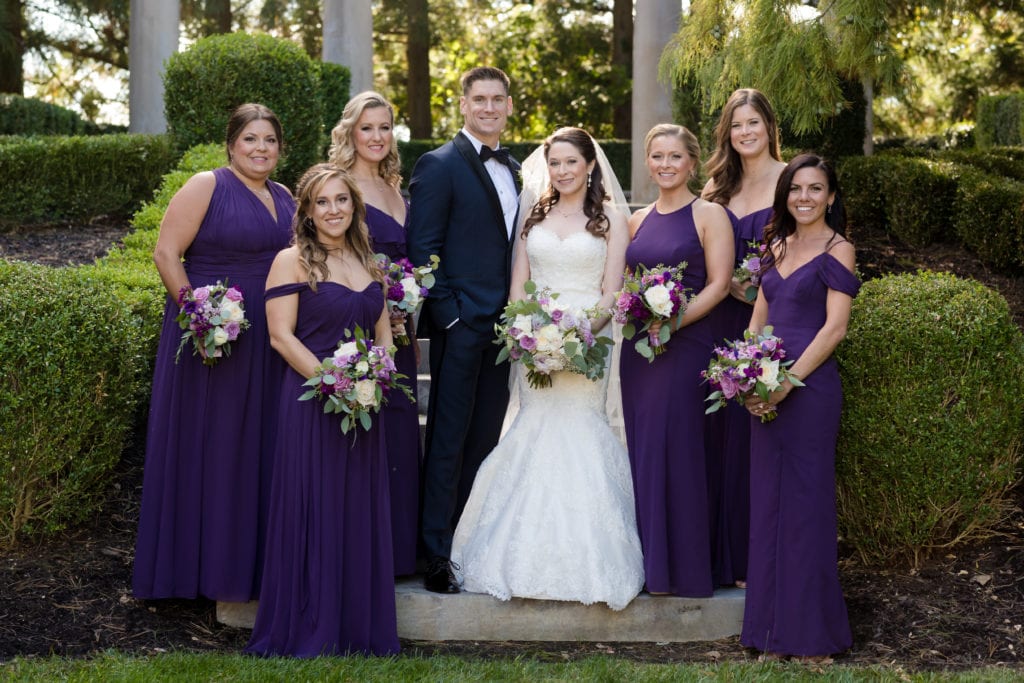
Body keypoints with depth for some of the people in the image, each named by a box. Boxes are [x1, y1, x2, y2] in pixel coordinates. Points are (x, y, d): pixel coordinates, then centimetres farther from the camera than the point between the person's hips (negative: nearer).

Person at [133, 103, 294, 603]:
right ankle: (200, 563, 12)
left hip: (269, 344, 6)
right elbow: (166, 253, -11)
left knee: (258, 450, 11)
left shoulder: (285, 199, 13)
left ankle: (249, 558, 22)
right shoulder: (206, 187, -6)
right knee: (205, 446, 2)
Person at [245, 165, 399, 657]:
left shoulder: (369, 262, 14)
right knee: (312, 512, -1)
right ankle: (307, 632, 10)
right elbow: (281, 335, -11)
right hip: (310, 403, -5)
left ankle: (360, 630, 19)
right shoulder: (292, 261, -4)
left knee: (361, 514, 8)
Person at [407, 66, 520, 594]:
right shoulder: (440, 165, -5)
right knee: (448, 441, -2)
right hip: (461, 326, -6)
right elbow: (422, 249, -10)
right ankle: (437, 555, 4)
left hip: (503, 326, 7)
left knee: (484, 440, 11)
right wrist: (448, 314, -15)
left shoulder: (514, 171, 16)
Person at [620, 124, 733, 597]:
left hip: (686, 343, -6)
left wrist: (674, 321, -20)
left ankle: (684, 568, 4)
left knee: (675, 450, -6)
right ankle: (648, 563, 14)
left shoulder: (709, 215, -2)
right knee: (642, 449, 6)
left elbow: (719, 283, -9)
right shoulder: (638, 220, 15)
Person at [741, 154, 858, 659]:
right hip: (767, 389, 7)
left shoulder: (837, 249, -5)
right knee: (767, 499, 10)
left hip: (809, 386, -7)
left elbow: (835, 327, -12)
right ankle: (775, 627, 20)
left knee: (804, 501, -2)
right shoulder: (778, 245, 15)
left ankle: (811, 634, 9)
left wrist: (788, 382, -17)